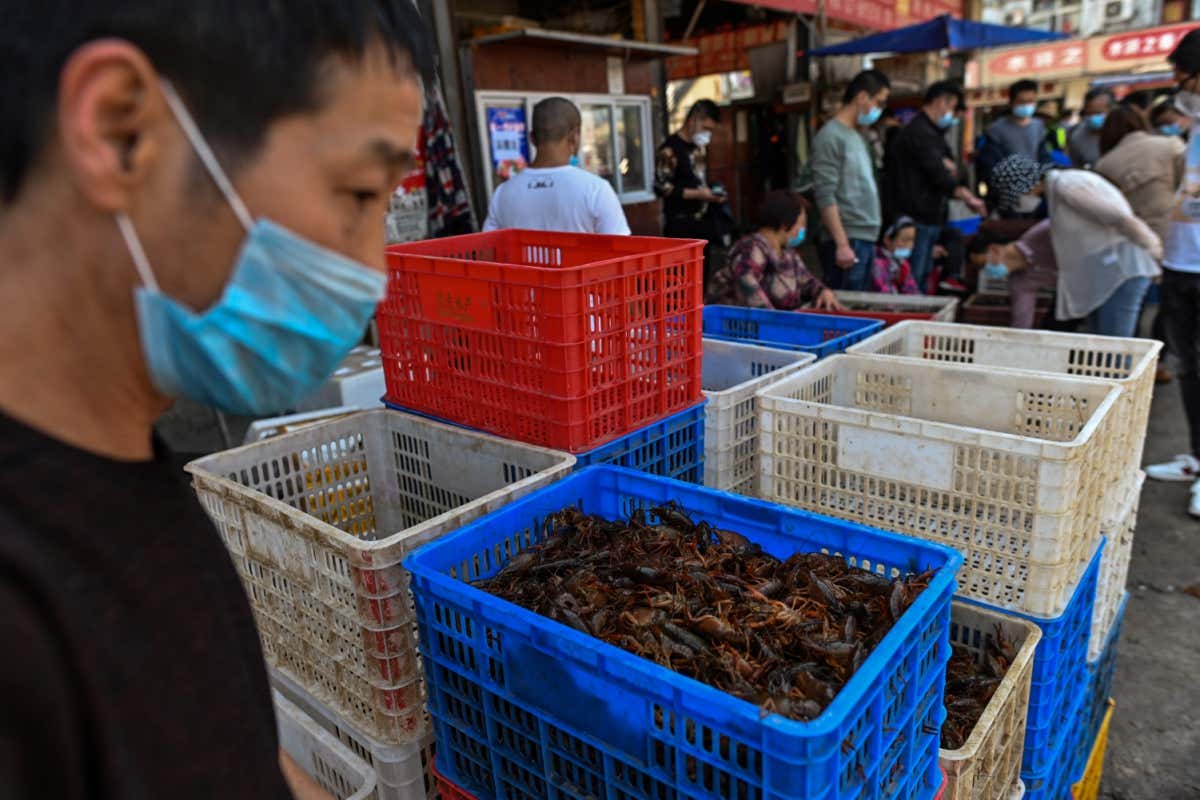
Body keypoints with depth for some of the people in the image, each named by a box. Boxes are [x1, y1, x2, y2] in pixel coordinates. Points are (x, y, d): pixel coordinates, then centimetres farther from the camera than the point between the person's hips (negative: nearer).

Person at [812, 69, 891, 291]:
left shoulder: (857, 136, 18)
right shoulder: (831, 136, -8)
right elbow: (825, 196, -15)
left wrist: (871, 238, 18)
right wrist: (842, 244, -19)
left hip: (866, 239, 9)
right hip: (848, 241, -8)